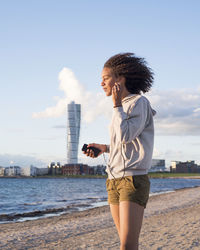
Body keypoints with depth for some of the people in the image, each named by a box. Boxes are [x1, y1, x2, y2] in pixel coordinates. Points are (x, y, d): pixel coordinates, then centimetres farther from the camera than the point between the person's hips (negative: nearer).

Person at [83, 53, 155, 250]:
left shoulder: (140, 103, -6)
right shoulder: (123, 109, 19)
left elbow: (126, 136, -19)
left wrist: (116, 105, -9)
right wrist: (105, 148, 15)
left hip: (134, 180, -9)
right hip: (115, 181, 9)